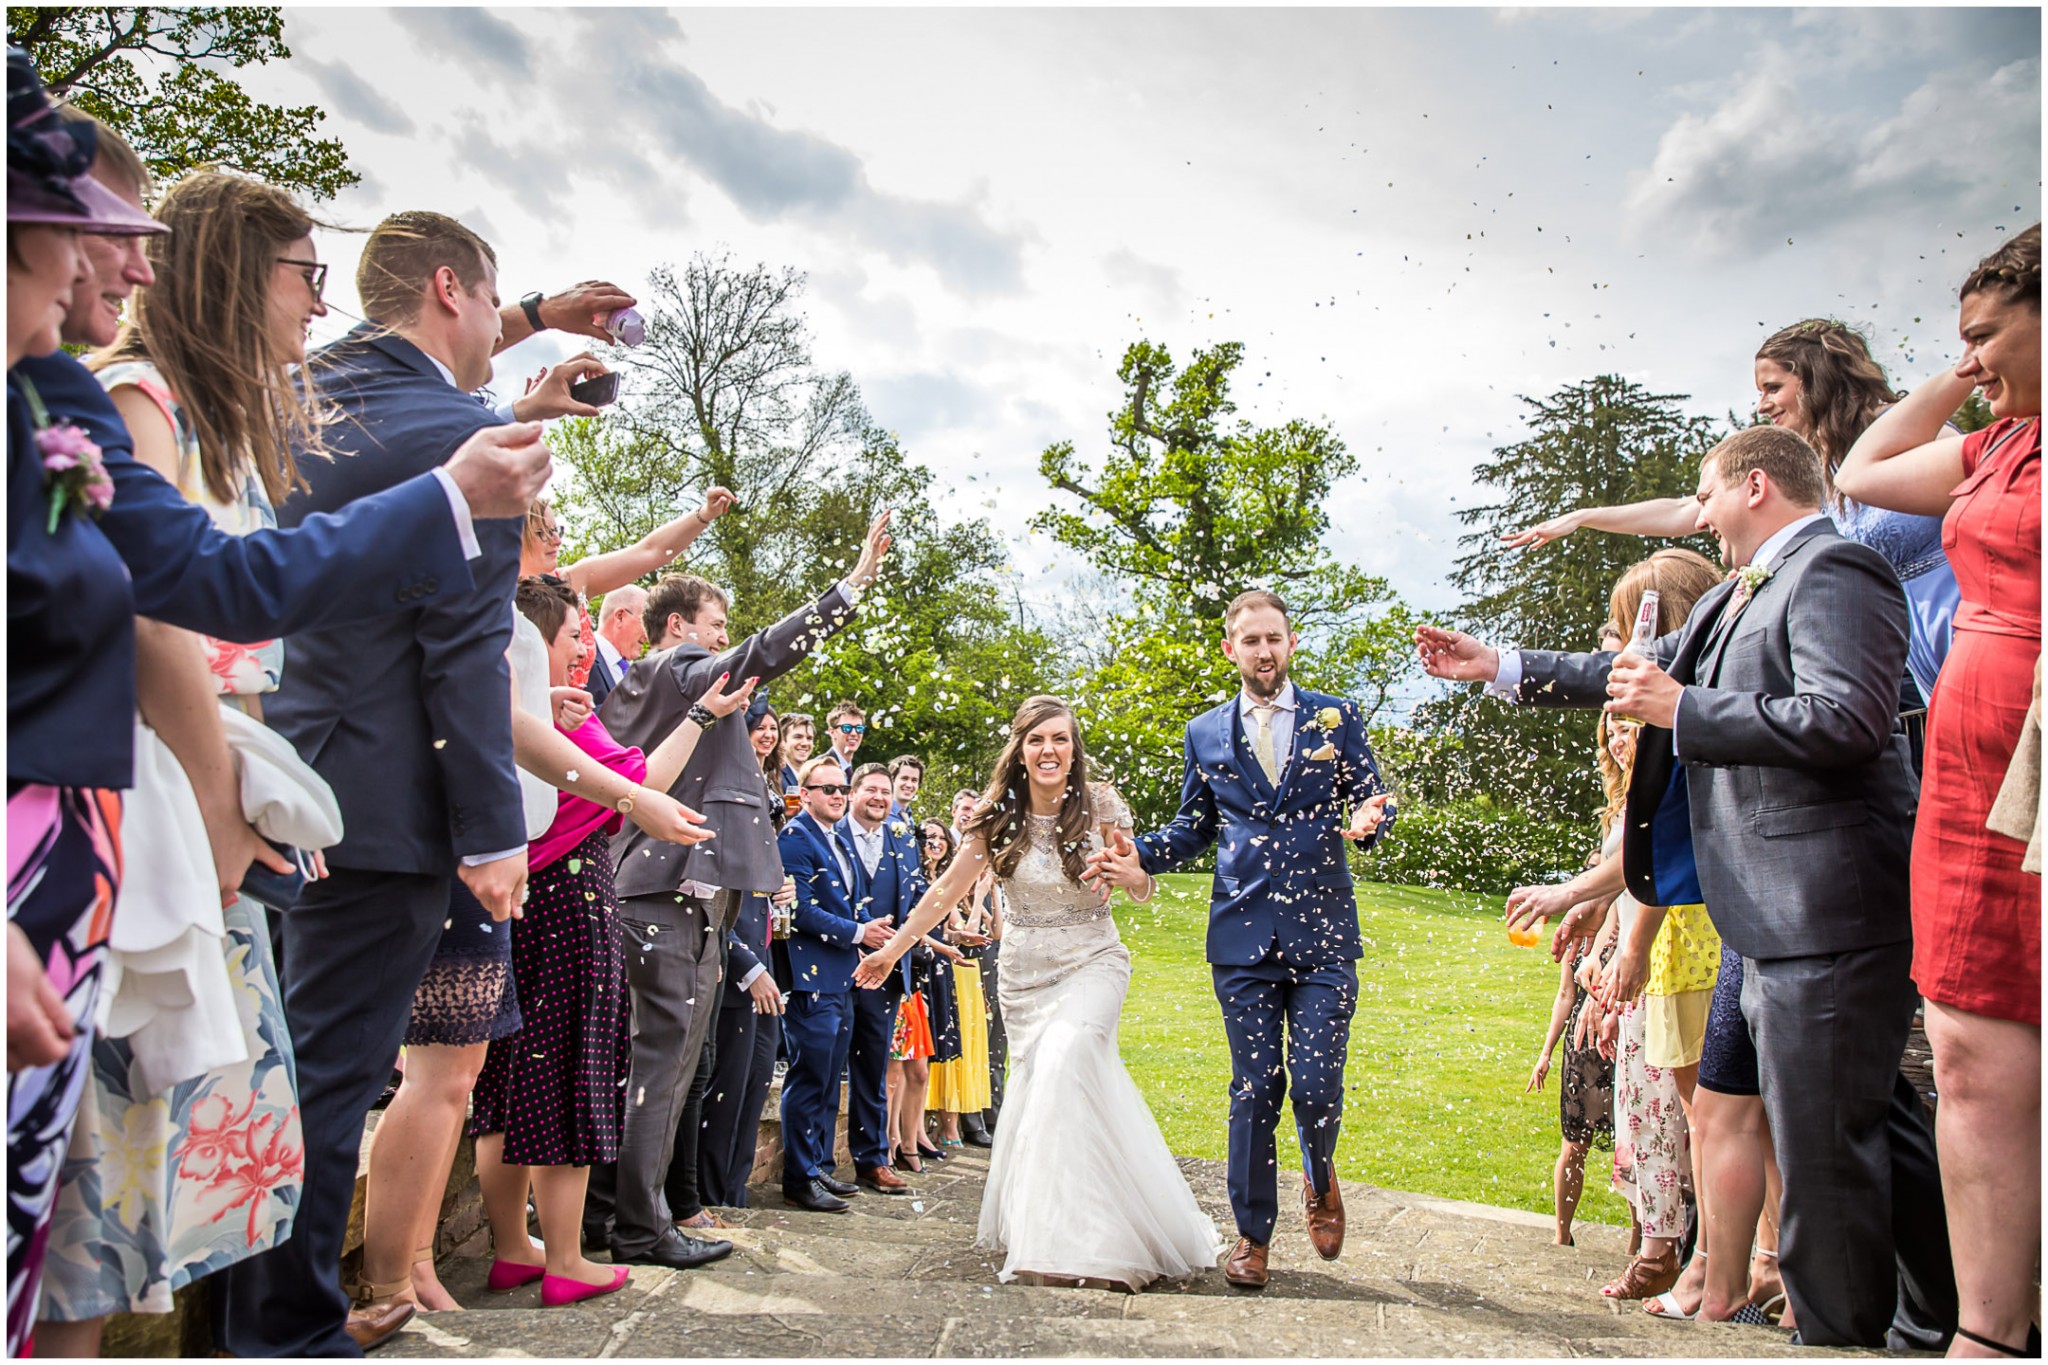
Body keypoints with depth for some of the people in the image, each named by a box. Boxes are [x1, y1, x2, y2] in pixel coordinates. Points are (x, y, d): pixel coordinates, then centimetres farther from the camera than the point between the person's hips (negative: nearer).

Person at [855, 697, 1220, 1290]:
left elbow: (1143, 891, -3)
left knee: (1063, 1061, -24)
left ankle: (1069, 1238, -15)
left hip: (1093, 964, -2)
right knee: (1040, 1081, 0)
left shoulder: (1101, 804, -7)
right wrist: (892, 950, 8)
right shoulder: (998, 818, -2)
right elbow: (944, 893, 5)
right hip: (1025, 974, 3)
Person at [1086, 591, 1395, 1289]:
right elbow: (1192, 828, 15)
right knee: (1254, 1087, 4)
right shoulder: (1205, 732, 11)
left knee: (1316, 1083, -4)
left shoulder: (1336, 718, 6)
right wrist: (1142, 859, -2)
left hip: (1322, 929, -1)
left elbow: (1369, 801, 5)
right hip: (1243, 934, 1)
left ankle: (1320, 1178, 29)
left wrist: (1363, 824, -19)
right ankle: (1253, 1233, 20)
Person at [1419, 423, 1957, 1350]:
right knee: (1878, 1124, 19)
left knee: (1822, 1143, -2)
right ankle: (1935, 1322, 33)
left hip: (1829, 912, -10)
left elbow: (1849, 719, -24)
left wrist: (1682, 710, -17)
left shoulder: (1834, 572, -11)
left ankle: (1837, 1333, 12)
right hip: (1787, 918, 10)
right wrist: (1499, 668, 28)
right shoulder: (1739, 595, 20)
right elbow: (1640, 672, 28)